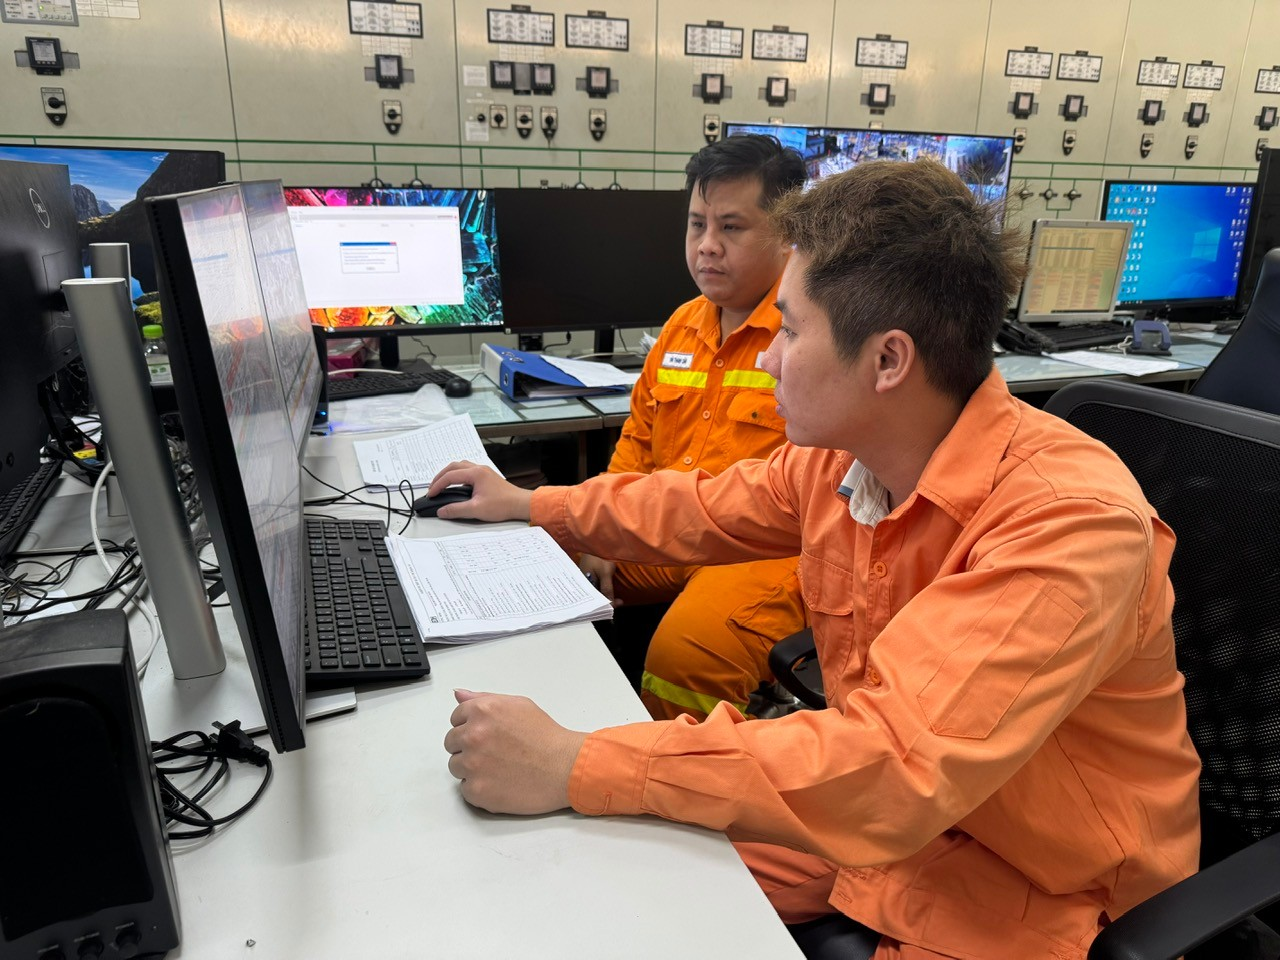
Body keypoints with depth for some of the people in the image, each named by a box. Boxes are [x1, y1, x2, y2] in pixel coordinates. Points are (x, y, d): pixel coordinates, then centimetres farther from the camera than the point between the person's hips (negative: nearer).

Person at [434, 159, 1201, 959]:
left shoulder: (1069, 523, -30)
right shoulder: (840, 451, -9)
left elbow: (900, 764, -38)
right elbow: (708, 511, 9)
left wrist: (576, 766, -36)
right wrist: (531, 506, 18)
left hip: (1028, 890, -5)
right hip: (878, 818, 6)